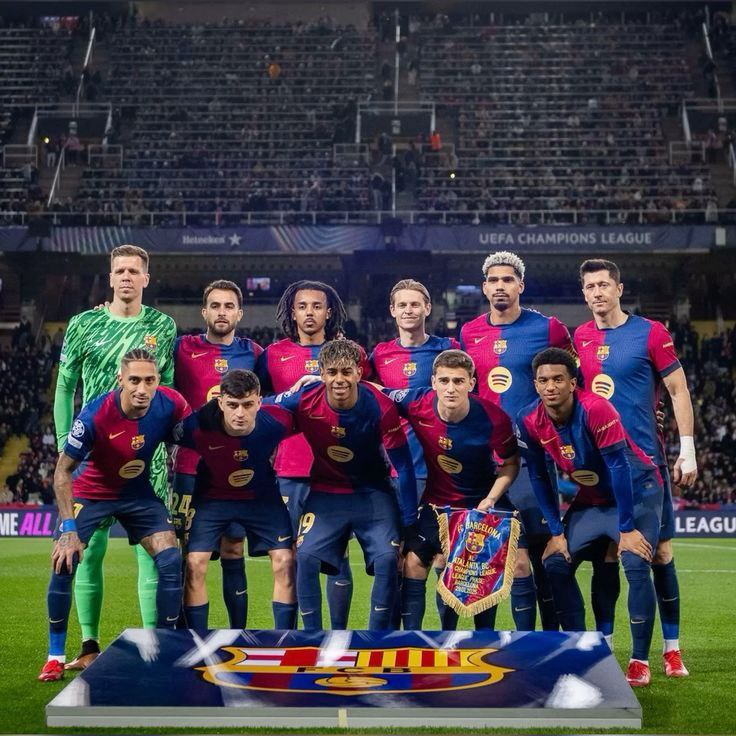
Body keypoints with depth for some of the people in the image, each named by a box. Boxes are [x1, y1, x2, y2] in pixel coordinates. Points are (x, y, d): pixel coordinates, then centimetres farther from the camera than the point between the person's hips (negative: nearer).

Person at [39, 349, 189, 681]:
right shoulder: (94, 415, -30)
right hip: (90, 491, -2)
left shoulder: (172, 404, -22)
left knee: (171, 561, -12)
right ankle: (56, 656, 4)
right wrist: (69, 528, -26)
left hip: (139, 493, 3)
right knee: (63, 564, -16)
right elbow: (63, 471, -20)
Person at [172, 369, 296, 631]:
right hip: (212, 497, -1)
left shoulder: (277, 421, -28)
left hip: (262, 497, 1)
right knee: (194, 564, -11)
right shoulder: (198, 426, -31)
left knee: (285, 561, -8)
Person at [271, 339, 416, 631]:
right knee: (306, 557, -17)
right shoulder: (304, 401, -17)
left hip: (373, 492, -1)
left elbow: (403, 466, -13)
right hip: (326, 492, 1)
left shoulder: (381, 407, -20)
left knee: (388, 558, -18)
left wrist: (410, 523, -12)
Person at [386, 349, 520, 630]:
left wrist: (490, 500, -19)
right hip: (437, 502, 1)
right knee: (414, 562, -8)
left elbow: (509, 465, -7)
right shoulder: (417, 404, -20)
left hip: (481, 502, -1)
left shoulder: (493, 418, -23)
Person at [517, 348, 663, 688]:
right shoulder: (529, 421, -14)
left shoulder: (595, 409, -30)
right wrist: (556, 531, -7)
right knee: (555, 563, -5)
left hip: (637, 490, -6)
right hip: (591, 499, 6)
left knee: (636, 564, -23)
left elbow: (620, 468, -27)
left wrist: (627, 528, -26)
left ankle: (640, 660, -10)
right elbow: (539, 477, -4)